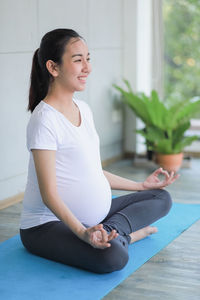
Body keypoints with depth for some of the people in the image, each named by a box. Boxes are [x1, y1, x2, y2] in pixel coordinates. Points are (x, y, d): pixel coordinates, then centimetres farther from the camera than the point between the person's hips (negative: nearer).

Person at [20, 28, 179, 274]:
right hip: (48, 224, -9)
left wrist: (141, 185, 23)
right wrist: (82, 232, -35)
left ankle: (111, 232, -8)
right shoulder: (45, 120, -19)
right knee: (112, 257, -36)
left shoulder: (83, 109, 10)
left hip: (91, 216, 10)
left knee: (161, 197, 10)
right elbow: (49, 193, -22)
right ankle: (124, 233, -6)